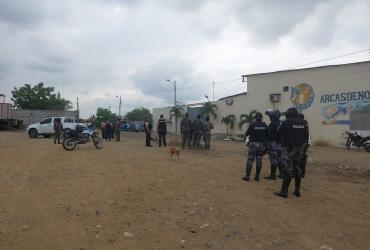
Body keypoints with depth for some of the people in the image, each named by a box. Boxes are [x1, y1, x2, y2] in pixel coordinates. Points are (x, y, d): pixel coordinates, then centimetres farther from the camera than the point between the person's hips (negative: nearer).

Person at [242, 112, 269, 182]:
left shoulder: (252, 125, -9)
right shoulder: (265, 125, 1)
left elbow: (246, 134, -3)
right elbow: (267, 136, 2)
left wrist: (250, 135, 18)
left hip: (253, 144, -3)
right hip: (262, 145, 3)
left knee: (250, 160, 1)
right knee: (259, 160, 11)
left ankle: (247, 176, 0)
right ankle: (257, 176, 15)